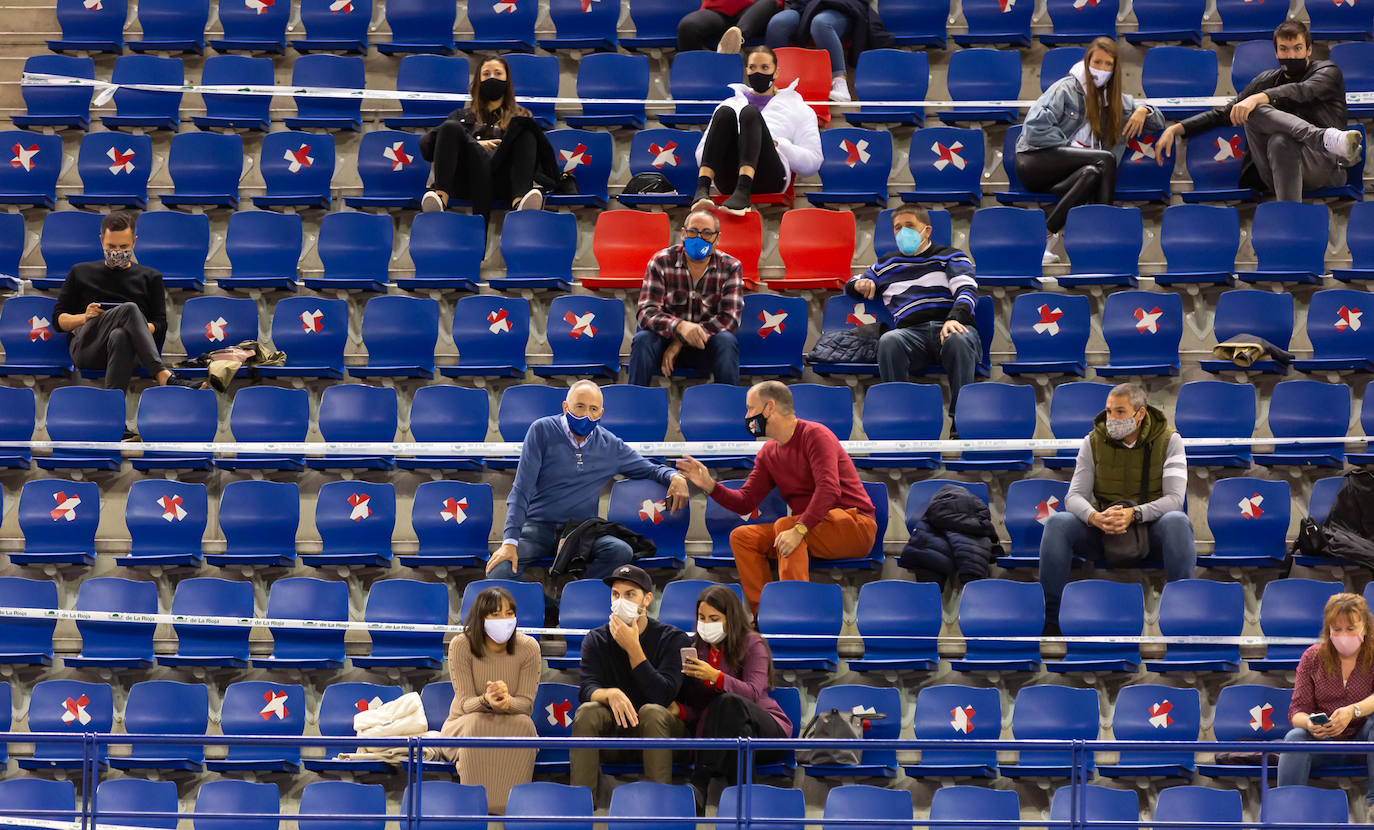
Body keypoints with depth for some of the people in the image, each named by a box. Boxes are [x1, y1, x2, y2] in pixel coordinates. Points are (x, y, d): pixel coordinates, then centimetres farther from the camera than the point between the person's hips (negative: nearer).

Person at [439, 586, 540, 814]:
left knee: (523, 724, -34)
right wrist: (486, 701, -42)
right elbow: (465, 702, -17)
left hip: (511, 724, 1)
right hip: (464, 725, -1)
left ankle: (511, 806, -28)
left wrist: (507, 702, -38)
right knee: (477, 723, -36)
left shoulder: (528, 647, -10)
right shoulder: (461, 645, -14)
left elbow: (527, 703, -13)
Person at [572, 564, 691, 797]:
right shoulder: (596, 640, 3)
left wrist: (633, 648, -22)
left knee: (652, 712, -33)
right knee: (587, 711, -26)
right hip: (613, 732, 2)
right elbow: (587, 689, -12)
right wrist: (611, 694, -36)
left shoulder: (673, 639, -6)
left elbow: (663, 695, -19)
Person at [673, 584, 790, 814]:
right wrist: (678, 710, -17)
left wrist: (715, 676, -34)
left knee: (728, 702, -35)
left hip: (769, 730, -5)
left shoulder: (752, 644, -3)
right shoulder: (697, 648, 11)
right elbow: (699, 706, 6)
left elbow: (754, 693, -19)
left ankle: (700, 784, -46)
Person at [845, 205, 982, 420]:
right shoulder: (886, 265, 32)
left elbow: (967, 289, 3)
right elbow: (851, 286, 42)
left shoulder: (951, 257, 21)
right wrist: (859, 284, 12)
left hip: (952, 325, -2)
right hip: (912, 331, 2)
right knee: (888, 341, -36)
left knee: (958, 340, -41)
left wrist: (955, 319, -20)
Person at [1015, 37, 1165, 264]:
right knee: (1106, 159, -28)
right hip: (1034, 162, -5)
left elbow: (1159, 122, 27)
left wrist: (1143, 110, 4)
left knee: (1092, 174, -33)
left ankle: (1047, 234, -39)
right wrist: (1072, 148, -9)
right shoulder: (1066, 89, 1)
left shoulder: (1115, 100, 20)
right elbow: (1034, 128, -11)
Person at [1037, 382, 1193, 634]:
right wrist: (1096, 517, -30)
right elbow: (1074, 497, -5)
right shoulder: (1093, 442, 2)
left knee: (1177, 521, -36)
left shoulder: (1168, 441, -4)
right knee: (1057, 523, -25)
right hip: (1103, 533, 2)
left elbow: (1175, 498, -15)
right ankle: (1049, 618, -22)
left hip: (1150, 531, -2)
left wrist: (1133, 514, -33)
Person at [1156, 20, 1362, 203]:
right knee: (1253, 111, -26)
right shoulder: (1267, 80, 27)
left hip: (1322, 170, -4)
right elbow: (1224, 112, 24)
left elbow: (1304, 91, -11)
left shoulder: (1327, 71, 13)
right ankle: (1326, 139, -50)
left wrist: (1258, 98, -29)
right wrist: (1176, 129, 10)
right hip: (1272, 174, 4)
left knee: (1280, 141, -38)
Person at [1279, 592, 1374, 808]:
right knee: (1295, 737, -29)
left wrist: (1352, 712, -40)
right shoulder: (1313, 657, 4)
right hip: (1323, 741, 1)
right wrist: (1309, 723, -27)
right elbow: (1297, 711, -1)